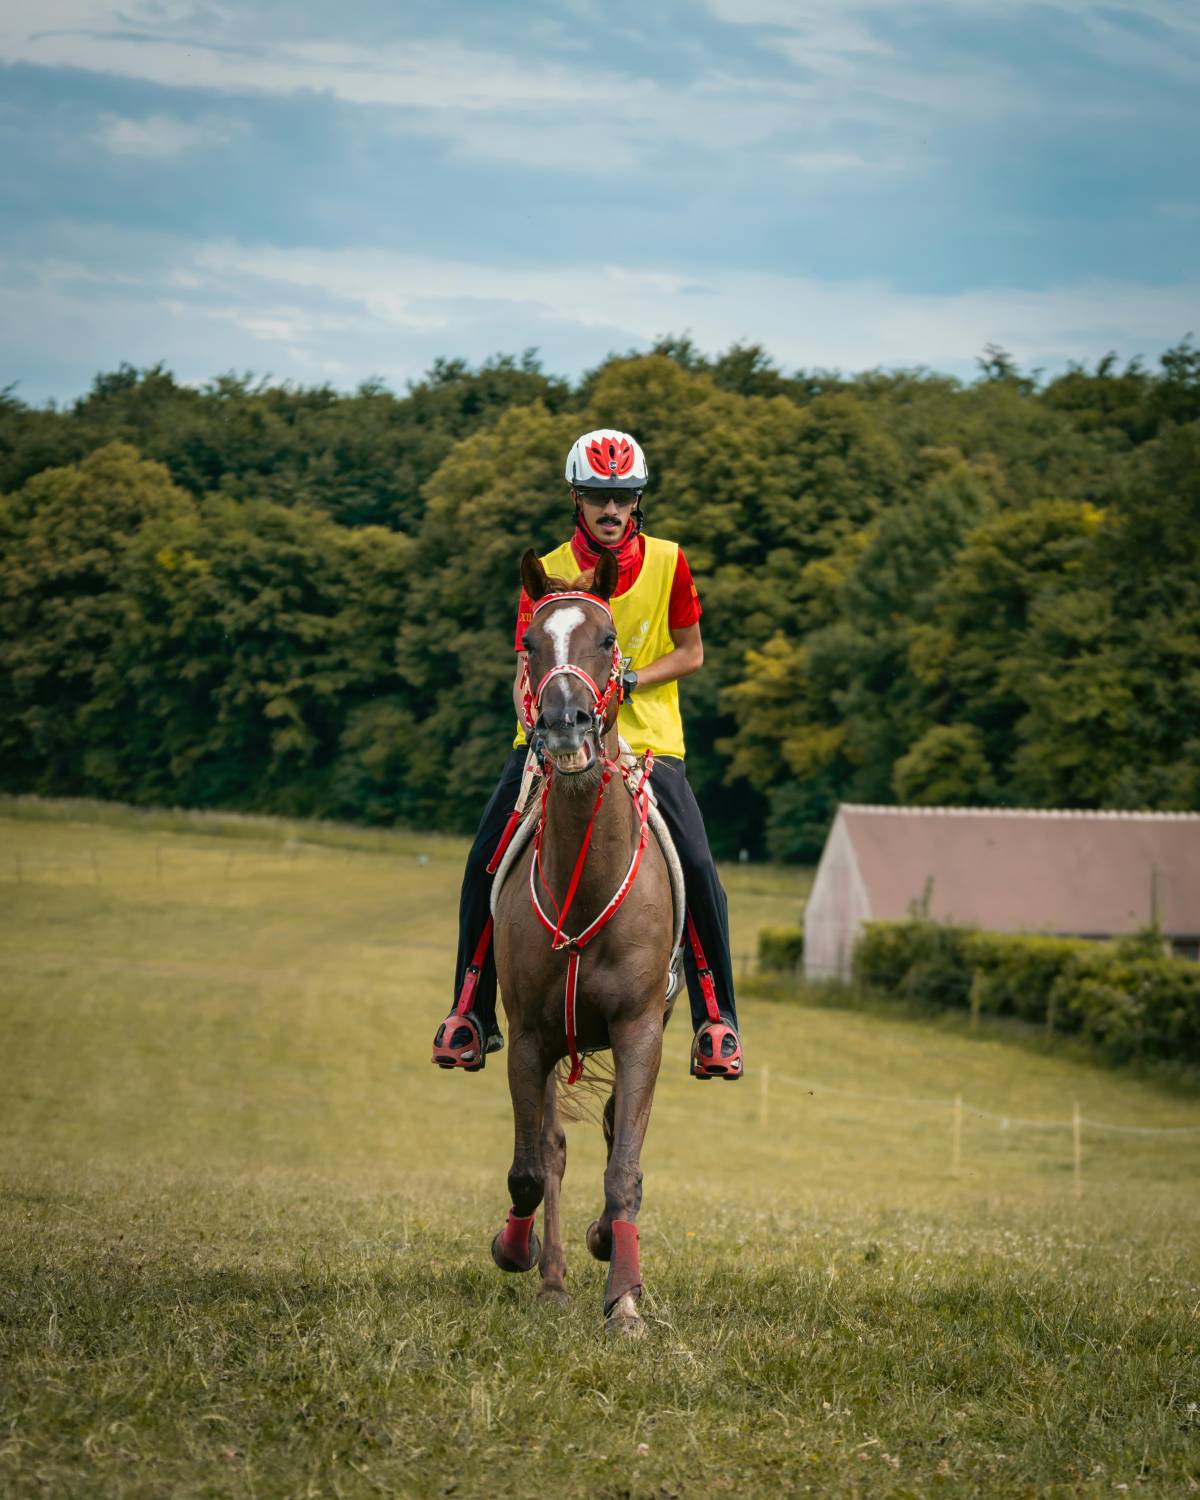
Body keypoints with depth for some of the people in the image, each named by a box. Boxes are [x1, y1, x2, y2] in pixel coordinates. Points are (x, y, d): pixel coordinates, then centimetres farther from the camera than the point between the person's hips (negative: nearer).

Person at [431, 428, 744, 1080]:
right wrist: (536, 722, -23)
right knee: (486, 864, -13)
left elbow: (691, 653, 5)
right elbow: (526, 671, -4)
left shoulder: (666, 562, -2)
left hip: (647, 740, 0)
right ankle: (472, 1013, 4)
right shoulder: (548, 574, -3)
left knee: (697, 870, -18)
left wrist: (634, 679, -12)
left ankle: (717, 1021, -3)